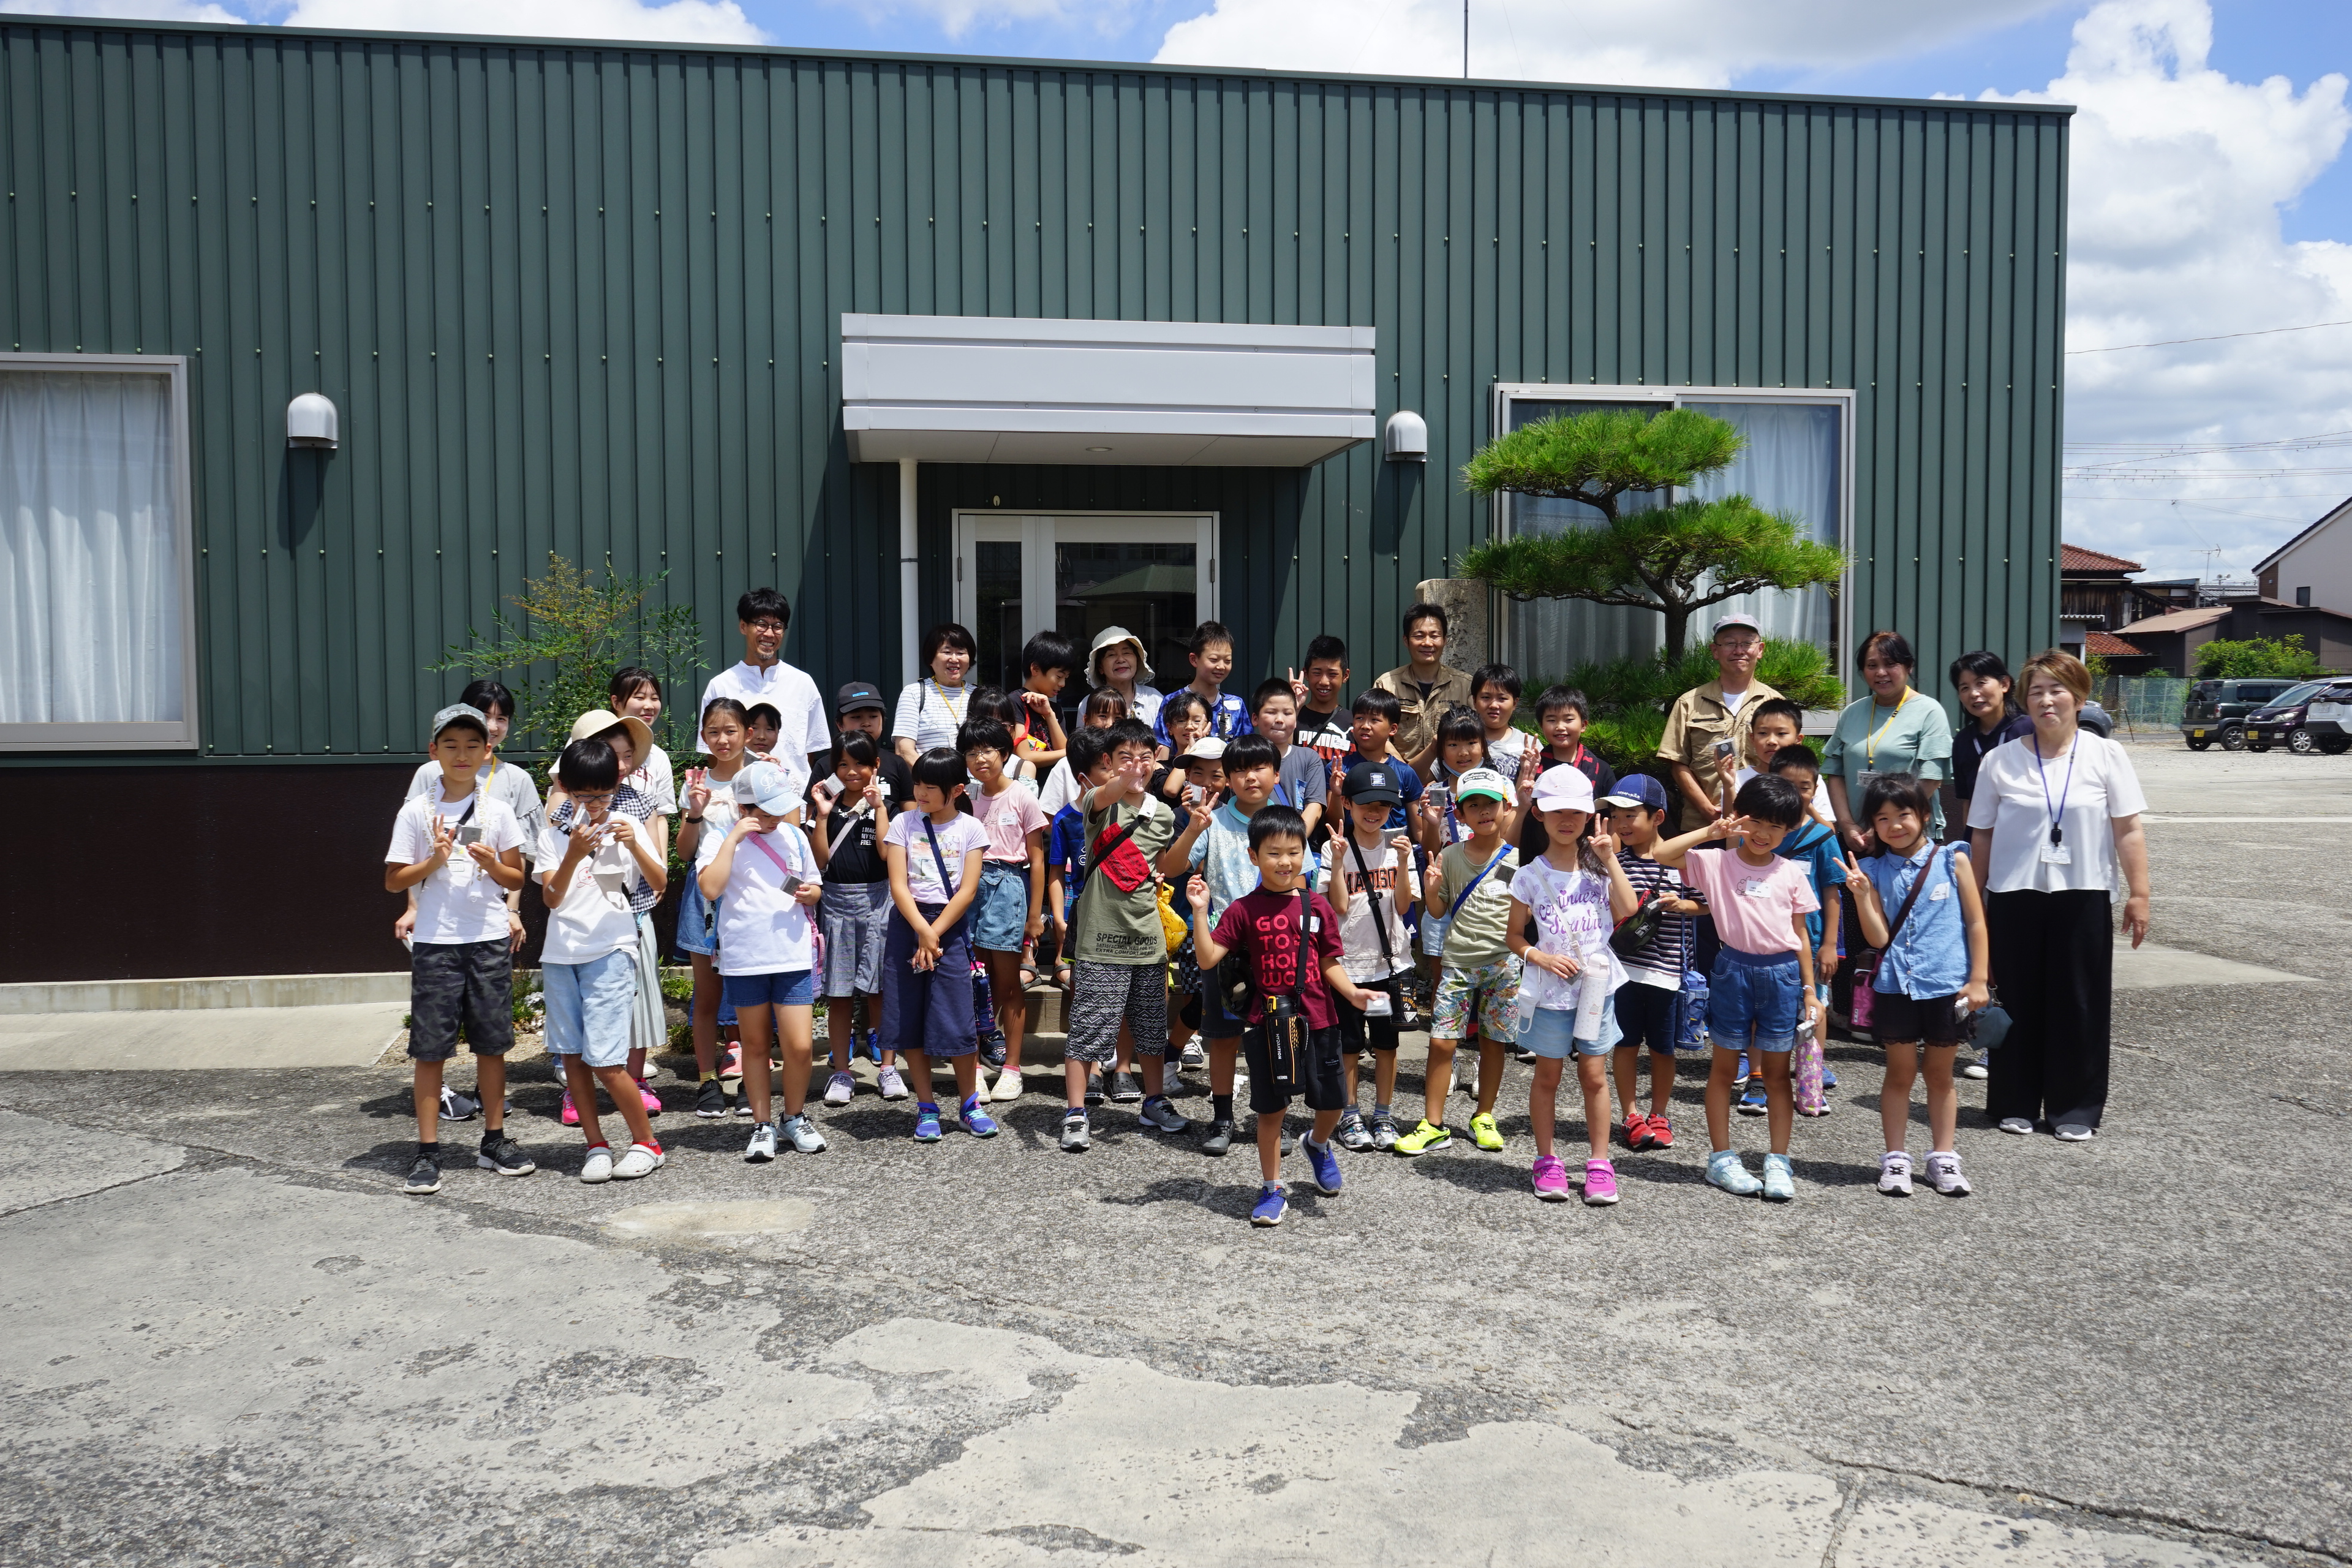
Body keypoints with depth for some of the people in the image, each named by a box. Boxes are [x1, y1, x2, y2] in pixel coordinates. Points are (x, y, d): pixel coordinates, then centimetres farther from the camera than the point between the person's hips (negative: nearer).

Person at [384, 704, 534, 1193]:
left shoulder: (498, 811, 5)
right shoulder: (416, 811, 1)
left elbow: (517, 879, 9)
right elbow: (394, 881, 2)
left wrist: (493, 865, -11)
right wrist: (434, 861, -13)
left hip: (490, 939, 2)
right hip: (435, 942, -2)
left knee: (492, 1043, 8)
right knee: (430, 1047, 0)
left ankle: (495, 1140, 20)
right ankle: (428, 1151, 8)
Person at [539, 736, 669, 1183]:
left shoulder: (627, 823, 1)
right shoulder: (554, 834, 7)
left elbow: (660, 884, -4)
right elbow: (551, 898, -3)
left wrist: (634, 845, -20)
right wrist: (573, 855, -18)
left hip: (610, 950, -4)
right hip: (561, 953, 4)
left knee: (605, 1060, -9)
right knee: (571, 1056, 6)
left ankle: (646, 1141, 6)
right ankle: (596, 1145, 19)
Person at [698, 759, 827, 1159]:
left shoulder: (794, 836, 8)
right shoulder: (724, 839, -3)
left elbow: (815, 888, 18)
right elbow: (710, 888, -20)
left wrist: (809, 893, -5)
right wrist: (733, 838, -18)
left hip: (794, 955, 2)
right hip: (744, 957, -2)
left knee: (799, 1045, -4)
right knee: (755, 1044, 10)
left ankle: (794, 1117, 18)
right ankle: (762, 1125, 23)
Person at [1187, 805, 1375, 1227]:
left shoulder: (1317, 906, 2)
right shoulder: (1244, 910, -4)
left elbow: (1330, 963, 7)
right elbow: (1208, 959, -9)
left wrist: (1352, 992, -10)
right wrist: (1200, 911, -17)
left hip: (1317, 1020, 2)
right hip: (1268, 1022, -2)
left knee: (1331, 1102, 9)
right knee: (1271, 1109, 6)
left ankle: (1319, 1145, 44)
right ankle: (1272, 1190, 22)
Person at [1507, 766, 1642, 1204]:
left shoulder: (1598, 867, 3)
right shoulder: (1531, 875, -3)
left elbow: (1628, 908, -13)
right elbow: (1513, 934, 2)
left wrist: (1610, 858, -13)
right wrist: (1541, 957, -14)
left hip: (1596, 986, 1)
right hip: (1550, 990, -1)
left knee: (1594, 1075, 6)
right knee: (1548, 1075, 9)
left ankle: (1600, 1164, 15)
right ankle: (1547, 1161, 20)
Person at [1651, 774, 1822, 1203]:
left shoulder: (1791, 873, 5)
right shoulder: (1716, 863, -2)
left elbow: (1800, 934, 9)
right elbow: (1663, 854, -15)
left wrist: (1809, 989, 5)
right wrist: (1710, 831, -15)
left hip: (1782, 974, 2)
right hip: (1734, 970, -2)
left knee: (1777, 1073, 8)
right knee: (1724, 1066, 7)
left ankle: (1778, 1163, 15)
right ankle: (1721, 1158, 17)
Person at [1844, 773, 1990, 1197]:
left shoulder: (1952, 861, -2)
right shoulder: (1875, 871, 1)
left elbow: (1976, 924, 1)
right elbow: (1878, 938, -3)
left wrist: (1978, 979, -3)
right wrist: (1861, 895, -16)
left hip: (1947, 986, -1)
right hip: (1896, 986, 1)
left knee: (1940, 1075, 12)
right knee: (1899, 1072, 10)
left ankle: (1943, 1157, 23)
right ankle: (1896, 1158, 19)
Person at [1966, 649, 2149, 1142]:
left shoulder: (2105, 755, 2)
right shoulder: (2001, 760, 4)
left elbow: (2128, 830, 1)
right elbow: (1981, 836, 7)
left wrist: (2138, 894, -4)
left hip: (2082, 897, 0)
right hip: (2014, 898, 1)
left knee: (2080, 1003, 4)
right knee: (2019, 1001, 6)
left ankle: (2075, 1110, 15)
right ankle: (2015, 1104, 17)